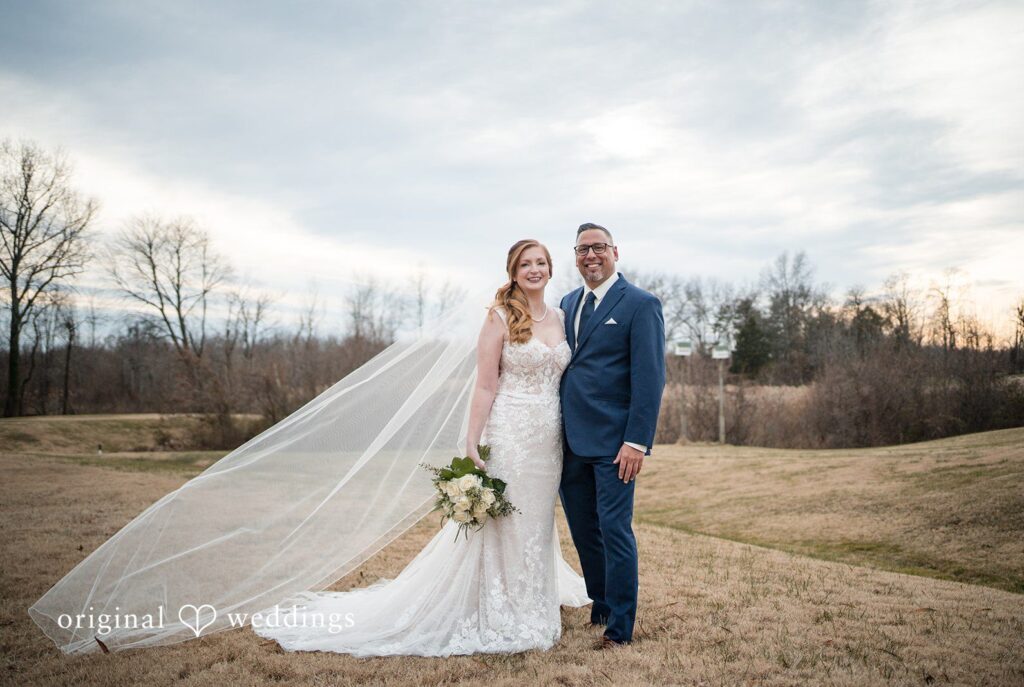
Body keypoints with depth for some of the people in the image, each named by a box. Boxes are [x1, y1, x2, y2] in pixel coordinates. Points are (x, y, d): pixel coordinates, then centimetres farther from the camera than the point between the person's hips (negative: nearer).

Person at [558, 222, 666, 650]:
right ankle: (600, 608, 33)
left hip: (613, 442, -6)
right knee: (583, 531, 15)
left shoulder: (640, 305, -6)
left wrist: (637, 441, -17)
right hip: (570, 439, 7)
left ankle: (619, 628, 13)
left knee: (614, 530, -1)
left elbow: (650, 378, -11)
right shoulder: (568, 303, 15)